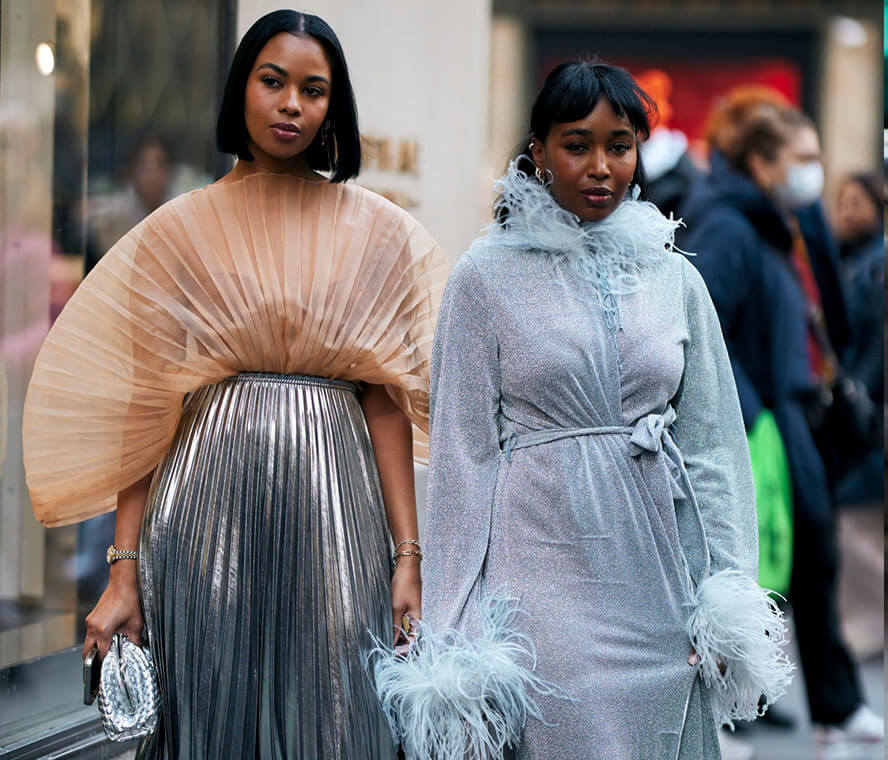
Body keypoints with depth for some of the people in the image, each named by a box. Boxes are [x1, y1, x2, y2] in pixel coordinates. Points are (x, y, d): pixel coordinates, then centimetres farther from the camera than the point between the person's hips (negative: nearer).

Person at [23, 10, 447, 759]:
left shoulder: (376, 234, 8)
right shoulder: (180, 231, 5)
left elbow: (385, 404, 4)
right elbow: (144, 413, 1)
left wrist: (410, 555, -4)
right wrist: (124, 571, -5)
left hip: (334, 504, 1)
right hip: (211, 506, 0)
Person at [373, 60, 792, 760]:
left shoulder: (676, 278, 9)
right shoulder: (487, 277, 0)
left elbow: (710, 444, 10)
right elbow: (462, 447, 0)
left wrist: (729, 604, 3)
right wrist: (455, 635, -3)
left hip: (657, 564, 3)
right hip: (544, 559, -3)